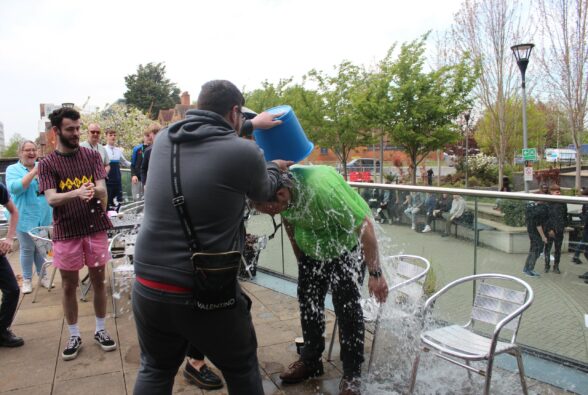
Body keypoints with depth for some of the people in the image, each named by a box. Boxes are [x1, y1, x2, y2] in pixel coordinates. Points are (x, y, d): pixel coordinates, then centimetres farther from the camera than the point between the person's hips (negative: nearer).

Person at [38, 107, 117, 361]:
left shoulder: (92, 156, 2)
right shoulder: (47, 164, -2)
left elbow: (102, 190, -7)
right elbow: (51, 199, -14)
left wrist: (94, 189, -31)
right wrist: (76, 192, -34)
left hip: (96, 228, 1)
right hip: (66, 232, -1)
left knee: (98, 281, 10)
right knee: (69, 286, 9)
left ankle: (100, 330, 26)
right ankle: (74, 336, 24)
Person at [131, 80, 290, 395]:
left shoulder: (164, 139, 2)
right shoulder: (244, 152, -14)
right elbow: (264, 192, 8)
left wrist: (254, 123, 36)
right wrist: (276, 167, 30)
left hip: (147, 287, 5)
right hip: (208, 294, -4)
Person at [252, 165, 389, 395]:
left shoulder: (322, 187, -40)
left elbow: (364, 225, -31)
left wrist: (375, 273, -26)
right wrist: (300, 258, 11)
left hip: (346, 248, -5)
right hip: (311, 250, 6)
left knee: (346, 306, -6)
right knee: (308, 303, 7)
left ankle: (352, 373, 11)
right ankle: (310, 360, 26)